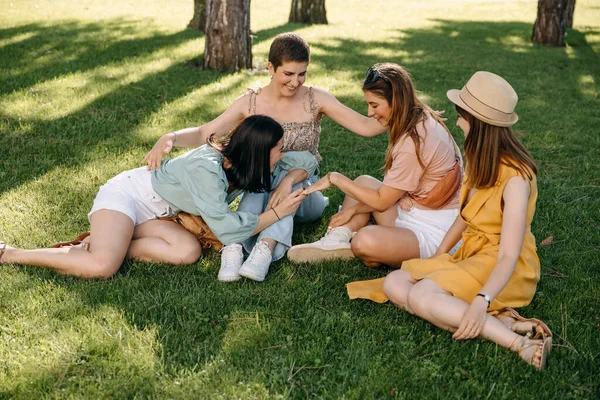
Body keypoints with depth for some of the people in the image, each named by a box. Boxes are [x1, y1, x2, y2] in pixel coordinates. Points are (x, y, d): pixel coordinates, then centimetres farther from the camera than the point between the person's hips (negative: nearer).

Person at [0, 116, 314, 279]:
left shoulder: (243, 165, -7)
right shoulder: (207, 168, -31)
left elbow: (307, 160, 1)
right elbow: (227, 229, -33)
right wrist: (277, 213, -27)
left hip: (151, 213, 8)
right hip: (125, 194, -8)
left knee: (188, 252, -16)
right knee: (102, 268, -29)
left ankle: (106, 245, -4)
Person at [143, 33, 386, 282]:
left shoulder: (315, 100, -6)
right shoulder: (250, 103, -5)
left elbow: (365, 126, -11)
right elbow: (203, 134, -9)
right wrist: (170, 137, -27)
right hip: (261, 195, 1)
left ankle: (265, 250, -47)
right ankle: (234, 245, -46)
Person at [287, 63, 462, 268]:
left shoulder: (413, 143, -24)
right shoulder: (424, 121, 5)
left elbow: (381, 202, -13)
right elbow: (390, 191, 10)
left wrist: (336, 178, -5)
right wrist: (354, 209, 5)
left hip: (433, 233, -10)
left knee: (364, 241, -34)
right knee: (364, 182, 15)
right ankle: (336, 241, -3)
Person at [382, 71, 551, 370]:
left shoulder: (515, 177, -21)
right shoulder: (479, 161, 5)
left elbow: (509, 256, -26)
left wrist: (481, 301, -39)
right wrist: (436, 258, 8)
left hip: (504, 271, -9)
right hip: (470, 256, 9)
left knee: (420, 296, -29)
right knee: (394, 284, -10)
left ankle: (520, 343, -28)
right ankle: (500, 321, -20)